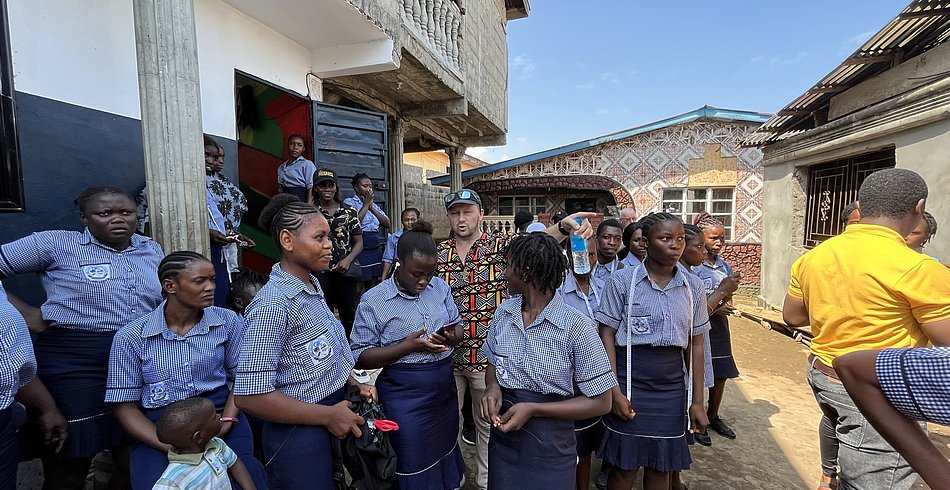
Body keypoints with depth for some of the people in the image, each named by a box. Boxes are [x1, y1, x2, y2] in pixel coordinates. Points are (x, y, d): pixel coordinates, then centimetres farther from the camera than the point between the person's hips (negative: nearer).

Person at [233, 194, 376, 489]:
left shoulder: (312, 287, 3)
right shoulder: (274, 303, -23)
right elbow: (249, 396, -25)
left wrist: (353, 385, 2)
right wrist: (329, 415, -20)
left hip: (331, 426, 8)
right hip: (300, 435, -8)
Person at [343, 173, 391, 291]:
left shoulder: (375, 205, 18)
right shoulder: (349, 202, -1)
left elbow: (388, 224, 6)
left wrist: (371, 207, -1)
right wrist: (366, 204, -7)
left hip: (376, 250, 6)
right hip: (359, 251, -6)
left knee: (373, 288, 11)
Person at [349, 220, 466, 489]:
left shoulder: (440, 288, 0)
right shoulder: (373, 300, -13)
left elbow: (457, 325, 11)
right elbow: (360, 356, -12)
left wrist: (451, 337, -14)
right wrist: (408, 347, -24)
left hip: (445, 391, 5)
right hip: (404, 399, -4)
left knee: (444, 453, 23)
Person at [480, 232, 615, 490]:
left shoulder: (577, 327, -21)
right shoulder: (503, 313, -4)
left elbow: (600, 403, -14)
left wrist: (532, 409, -22)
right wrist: (492, 387, -12)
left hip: (549, 447, -4)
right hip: (502, 438, 4)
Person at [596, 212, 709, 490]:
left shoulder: (694, 286, 2)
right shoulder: (622, 281, -9)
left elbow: (695, 345, 7)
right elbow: (607, 335, -7)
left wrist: (697, 400, 7)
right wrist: (614, 391, -11)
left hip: (672, 388, 3)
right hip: (629, 383, -3)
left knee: (661, 467, 16)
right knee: (624, 467, 9)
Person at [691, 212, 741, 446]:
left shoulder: (724, 266, 3)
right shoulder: (692, 268, -16)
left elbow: (727, 300, 11)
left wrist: (725, 306, -10)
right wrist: (721, 291, -25)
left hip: (720, 330, 6)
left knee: (721, 375, 18)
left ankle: (713, 416, 39)